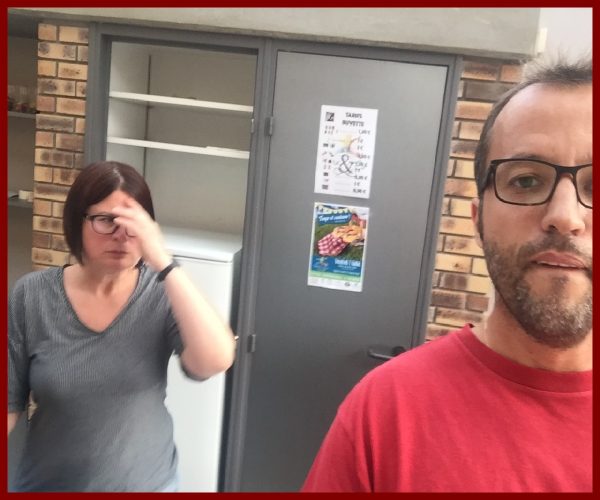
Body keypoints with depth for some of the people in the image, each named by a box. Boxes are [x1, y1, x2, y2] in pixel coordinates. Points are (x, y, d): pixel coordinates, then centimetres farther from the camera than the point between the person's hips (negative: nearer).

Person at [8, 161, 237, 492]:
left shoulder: (163, 294, -15)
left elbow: (216, 361, -31)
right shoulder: (30, 297, -12)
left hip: (146, 482, 0)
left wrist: (163, 263, -33)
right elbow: (10, 402, -6)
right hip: (48, 483, 1)